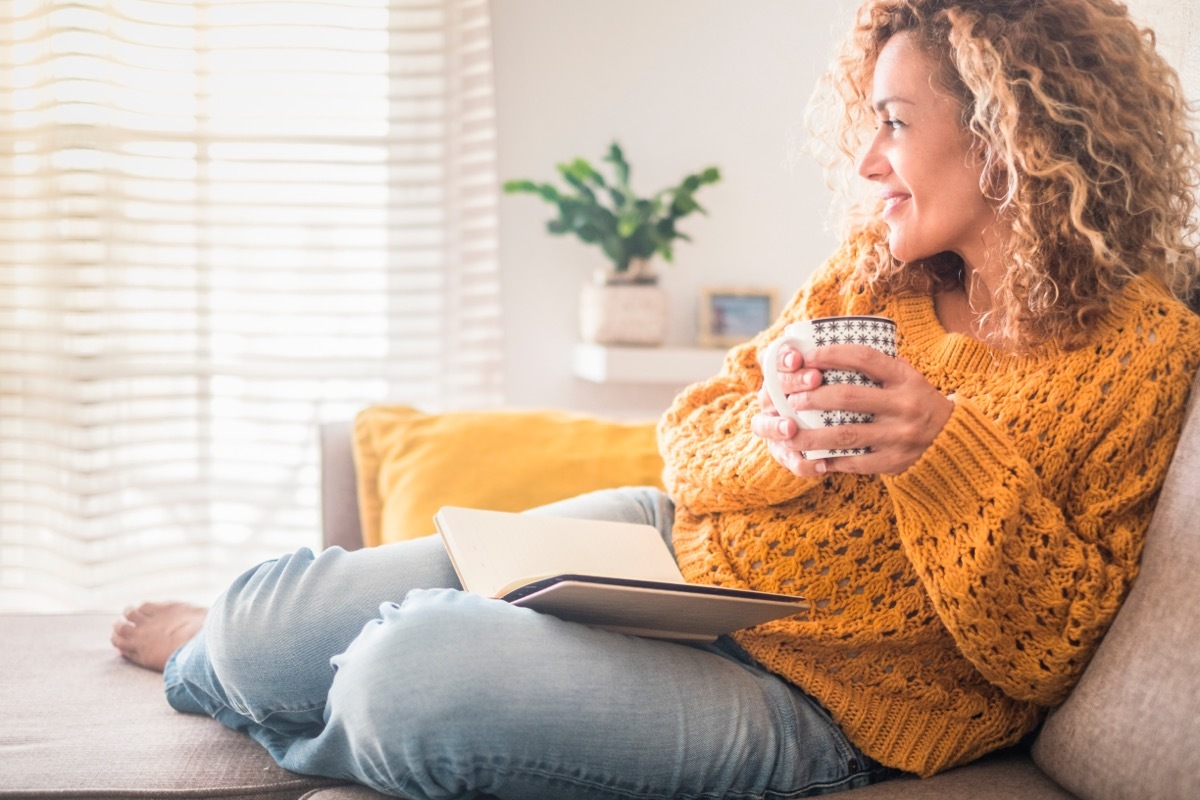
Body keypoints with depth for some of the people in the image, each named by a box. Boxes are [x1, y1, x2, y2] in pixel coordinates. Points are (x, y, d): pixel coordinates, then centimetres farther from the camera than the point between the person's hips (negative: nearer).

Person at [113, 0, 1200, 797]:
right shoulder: (875, 267, 5)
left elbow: (1052, 650, -11)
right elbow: (690, 436, 7)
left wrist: (944, 452, -27)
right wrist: (773, 441, -17)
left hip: (810, 696, -5)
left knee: (412, 676, -26)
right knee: (267, 626, -3)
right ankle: (241, 637, 37)